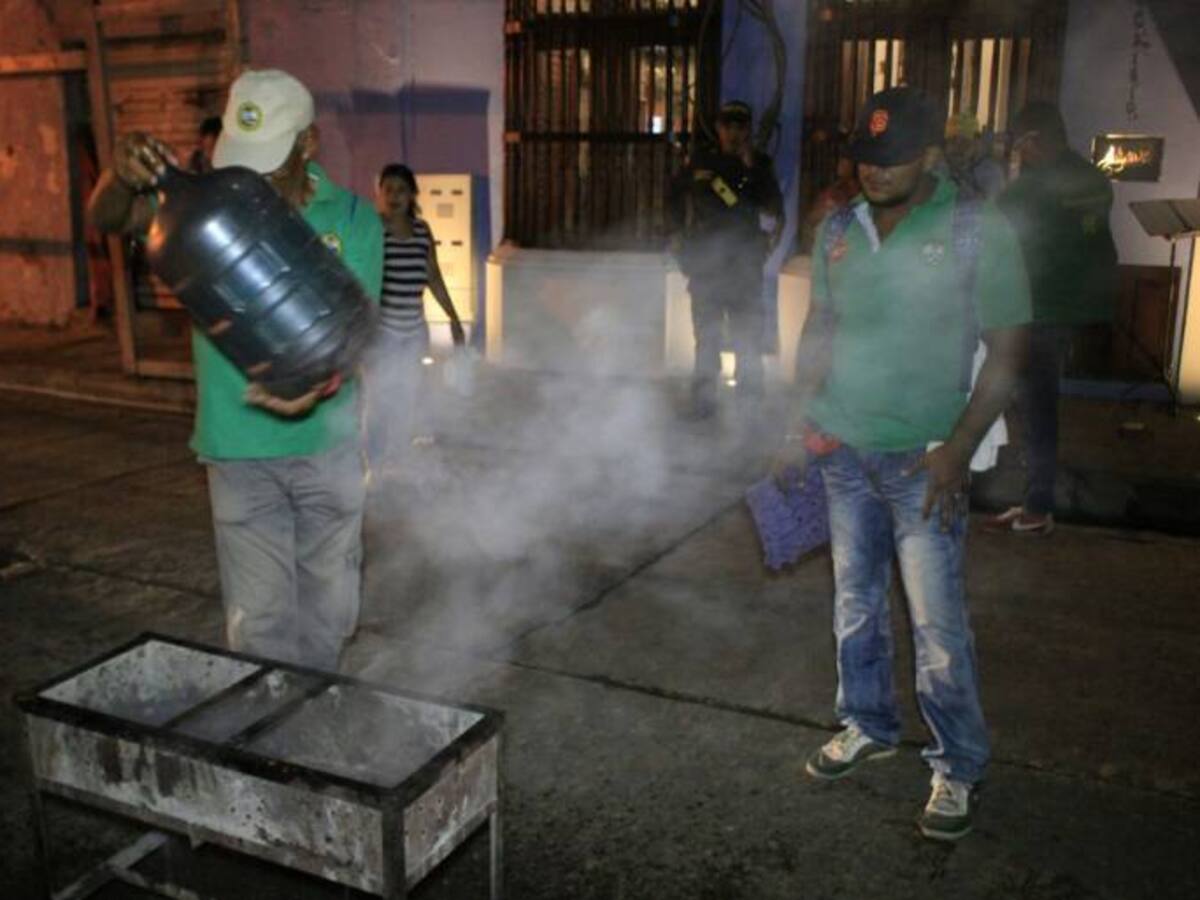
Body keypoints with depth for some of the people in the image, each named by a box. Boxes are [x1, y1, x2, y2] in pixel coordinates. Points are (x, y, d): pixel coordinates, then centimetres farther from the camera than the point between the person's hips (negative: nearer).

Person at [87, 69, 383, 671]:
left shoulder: (353, 219, -4)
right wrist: (121, 175, -31)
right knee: (258, 621, 1)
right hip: (239, 452, -1)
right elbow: (109, 219, -8)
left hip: (328, 445, 1)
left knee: (329, 608, 17)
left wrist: (323, 382, -30)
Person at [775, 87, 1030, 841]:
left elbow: (1007, 353, -9)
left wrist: (958, 450, -15)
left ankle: (959, 768, 17)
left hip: (922, 461, -4)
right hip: (842, 449, 5)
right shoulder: (839, 231, 6)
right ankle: (869, 726, 34)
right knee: (856, 603, 15)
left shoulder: (979, 232, -9)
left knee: (939, 623, -1)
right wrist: (800, 424, 8)